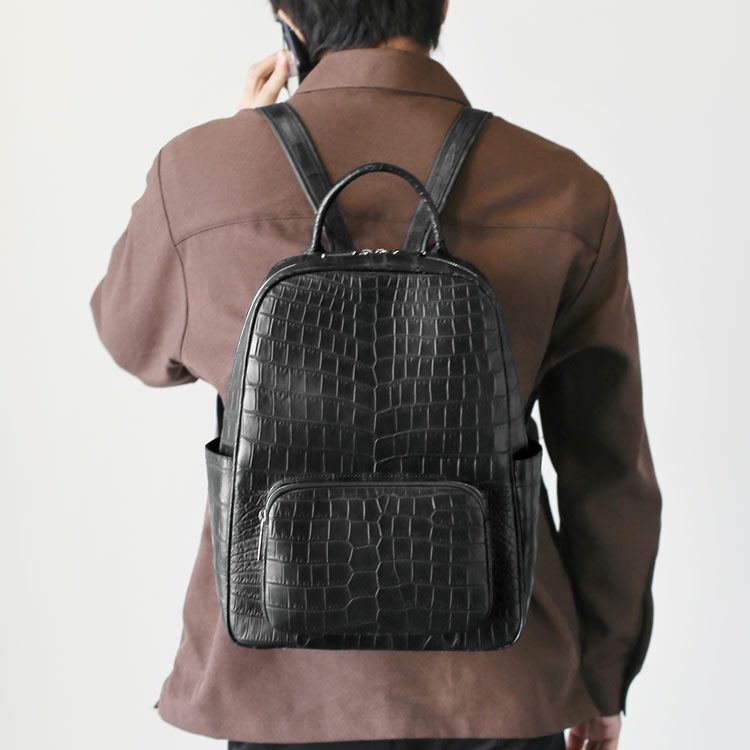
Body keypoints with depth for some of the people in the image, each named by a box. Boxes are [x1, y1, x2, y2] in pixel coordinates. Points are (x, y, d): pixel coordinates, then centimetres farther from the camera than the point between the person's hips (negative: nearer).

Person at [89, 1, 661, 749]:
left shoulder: (200, 169, -10)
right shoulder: (564, 192, -8)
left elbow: (137, 343, 11)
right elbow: (613, 474, -2)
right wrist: (604, 676, 13)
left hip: (288, 681, 0)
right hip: (496, 684, 1)